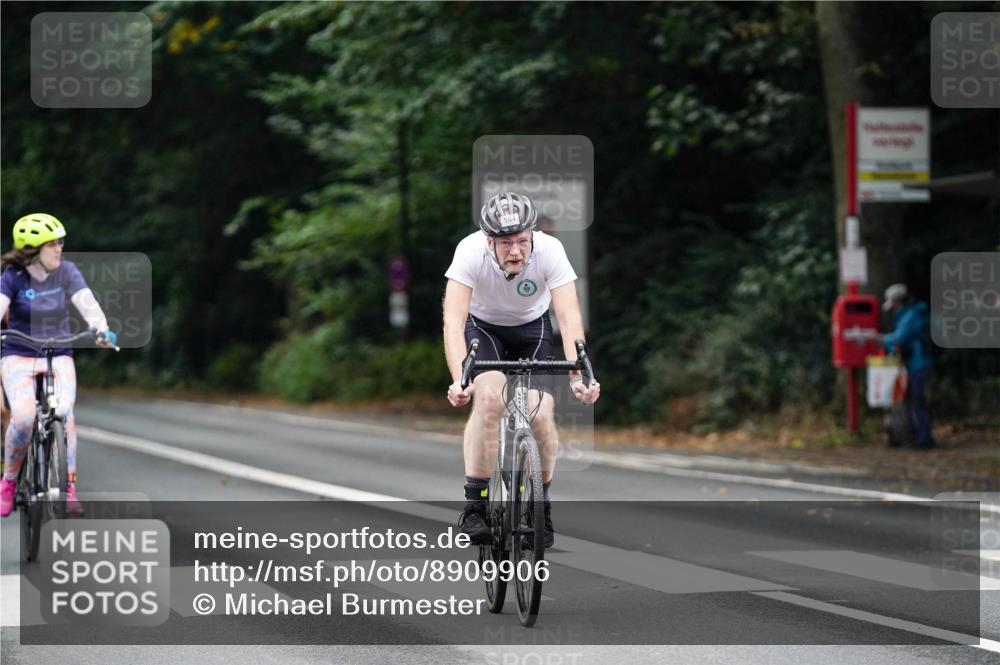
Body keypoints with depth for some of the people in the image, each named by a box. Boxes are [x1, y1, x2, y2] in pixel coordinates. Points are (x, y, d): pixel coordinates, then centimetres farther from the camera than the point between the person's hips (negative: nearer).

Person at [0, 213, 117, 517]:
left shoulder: (66, 271, -2)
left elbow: (87, 303, -15)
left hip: (59, 357, 2)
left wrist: (101, 329, -36)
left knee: (64, 413, -25)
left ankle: (70, 486, -20)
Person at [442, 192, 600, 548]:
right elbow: (454, 320, -38)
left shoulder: (550, 250, -30)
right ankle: (474, 504, -22)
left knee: (541, 415, -17)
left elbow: (570, 318, -34)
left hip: (533, 328, 1)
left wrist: (578, 376, -48)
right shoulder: (471, 251, -32)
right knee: (490, 397, -29)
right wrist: (458, 380, -51)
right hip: (483, 326, -1)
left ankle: (541, 503, 9)